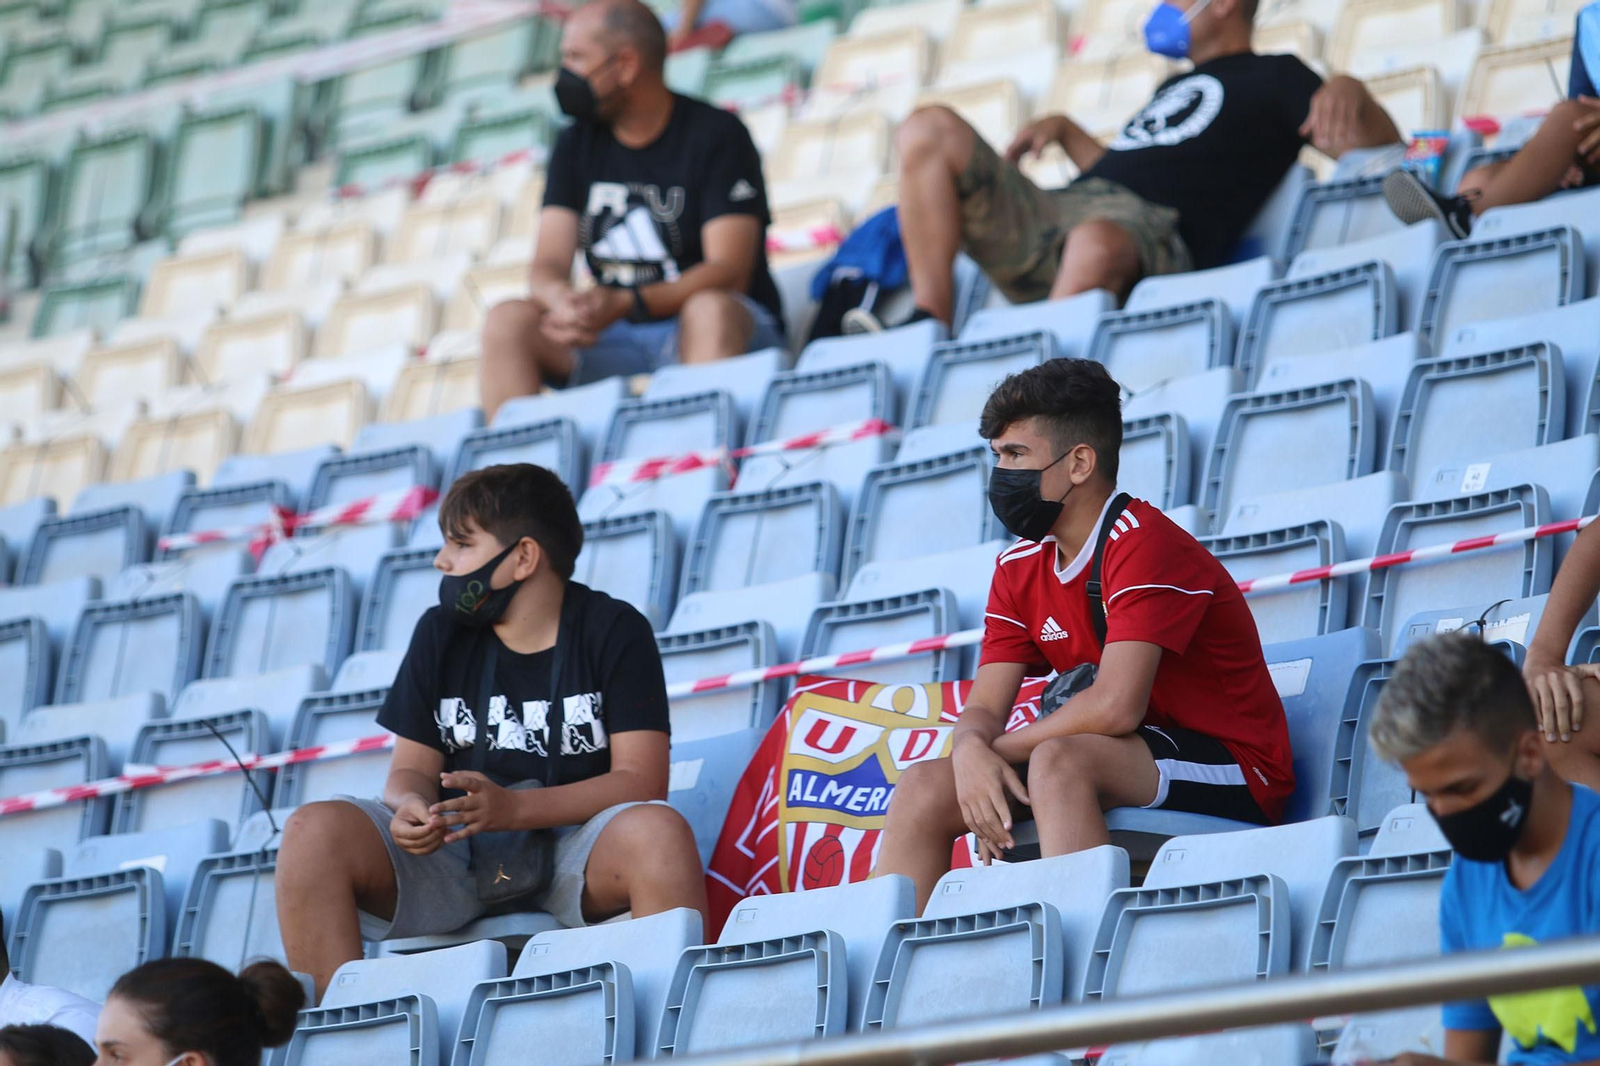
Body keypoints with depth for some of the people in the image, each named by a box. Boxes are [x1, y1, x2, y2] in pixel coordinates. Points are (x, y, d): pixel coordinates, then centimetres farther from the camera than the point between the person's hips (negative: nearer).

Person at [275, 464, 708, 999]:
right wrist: (411, 809, -17)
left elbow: (642, 778, -9)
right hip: (456, 856, 3)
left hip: (577, 853, -3)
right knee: (314, 830, -22)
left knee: (658, 831, -36)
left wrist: (512, 808, -23)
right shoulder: (441, 633, 13)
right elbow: (413, 768, 11)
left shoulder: (614, 630, 1)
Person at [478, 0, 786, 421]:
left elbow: (729, 272, -15)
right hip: (617, 341, 5)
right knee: (507, 320, -18)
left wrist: (624, 304, -30)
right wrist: (563, 301, -25)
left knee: (710, 310, -37)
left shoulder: (716, 134, -4)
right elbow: (548, 267, 2)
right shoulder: (576, 146, 12)